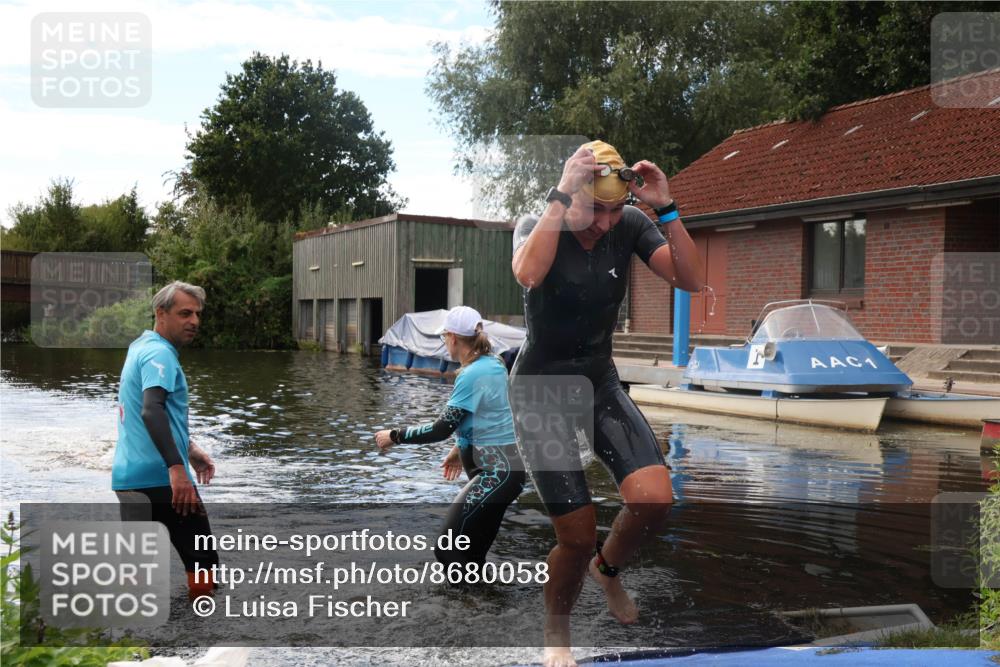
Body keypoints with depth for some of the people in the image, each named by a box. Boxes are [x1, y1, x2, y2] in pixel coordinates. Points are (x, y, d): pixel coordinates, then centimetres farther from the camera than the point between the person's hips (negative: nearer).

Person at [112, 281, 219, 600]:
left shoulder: (140, 347, 18)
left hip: (130, 476, 9)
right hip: (162, 477, -9)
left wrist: (188, 448, 33)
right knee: (202, 560, 4)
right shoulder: (160, 353, -13)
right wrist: (176, 467, -36)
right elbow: (151, 411, -29)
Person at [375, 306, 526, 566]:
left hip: (496, 473, -10)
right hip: (504, 467, 10)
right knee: (472, 554, 16)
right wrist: (462, 448, 24)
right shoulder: (493, 364, 9)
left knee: (449, 551, -9)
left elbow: (442, 429, -17)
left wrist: (395, 436, -8)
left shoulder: (471, 375, -18)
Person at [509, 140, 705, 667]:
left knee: (655, 499, -18)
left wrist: (665, 208, -26)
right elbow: (528, 273, -39)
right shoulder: (536, 227, -15)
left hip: (601, 382, 4)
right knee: (578, 538, -6)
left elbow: (692, 280, -18)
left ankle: (608, 567, 17)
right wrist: (562, 196, -37)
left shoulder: (630, 226, -6)